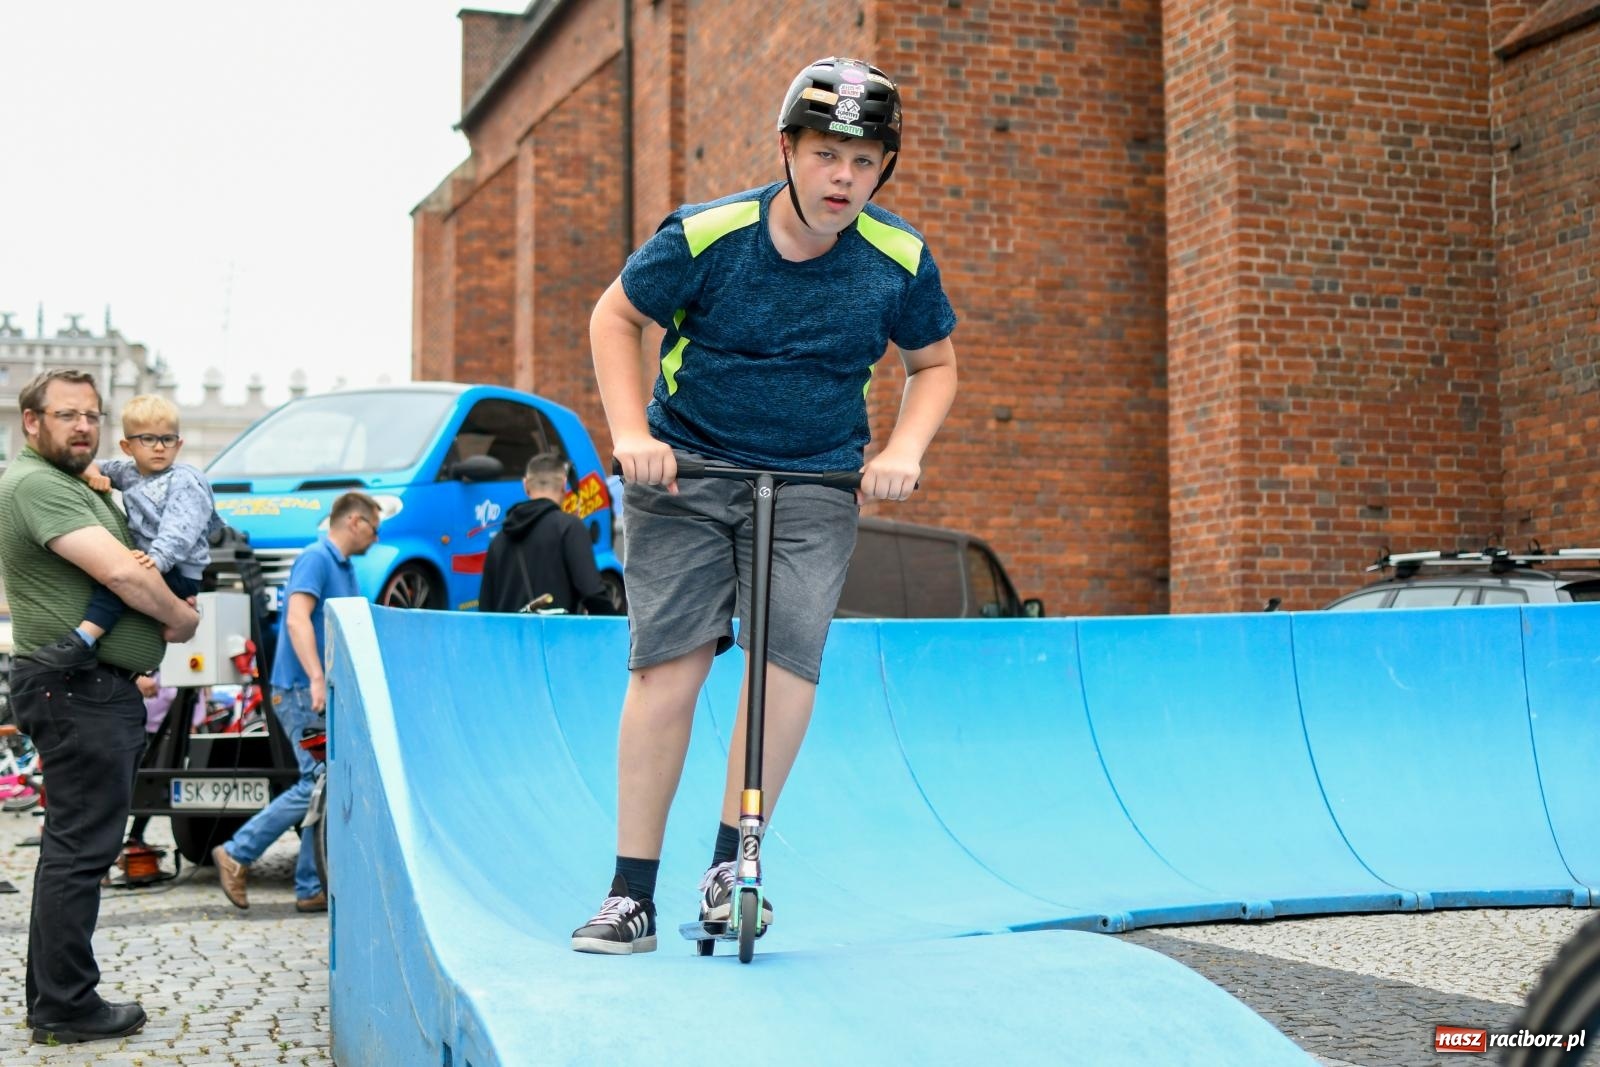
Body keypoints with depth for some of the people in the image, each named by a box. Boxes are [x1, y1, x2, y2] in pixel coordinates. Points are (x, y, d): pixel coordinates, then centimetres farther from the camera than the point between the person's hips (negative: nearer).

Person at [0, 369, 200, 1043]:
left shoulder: (75, 486, 20)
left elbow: (127, 571, 28)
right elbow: (120, 572, -22)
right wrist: (181, 619, -7)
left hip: (98, 690, 11)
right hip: (77, 691, -11)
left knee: (74, 845, 15)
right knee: (80, 848, -6)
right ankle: (66, 1010, 1)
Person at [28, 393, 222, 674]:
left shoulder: (184, 480, -8)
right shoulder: (129, 473, 16)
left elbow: (179, 529, -23)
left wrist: (158, 558, -40)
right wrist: (94, 474, 2)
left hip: (179, 574, -9)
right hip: (147, 564, 9)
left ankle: (83, 641, -39)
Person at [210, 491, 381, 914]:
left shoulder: (345, 569, 19)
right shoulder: (316, 559, -9)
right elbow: (298, 618, -22)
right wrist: (317, 679, -31)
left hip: (326, 694, 10)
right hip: (303, 692, -10)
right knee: (319, 784, -12)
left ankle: (312, 890, 10)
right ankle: (236, 854, -1)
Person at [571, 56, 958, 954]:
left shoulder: (900, 261, -8)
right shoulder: (706, 236, -14)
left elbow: (935, 364, 9)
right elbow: (616, 318, 1)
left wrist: (904, 450, -8)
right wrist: (632, 433, -10)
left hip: (816, 483, 2)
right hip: (687, 472, -1)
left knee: (792, 655, -17)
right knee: (669, 662, -9)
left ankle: (731, 865, -2)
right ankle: (633, 895, -1)